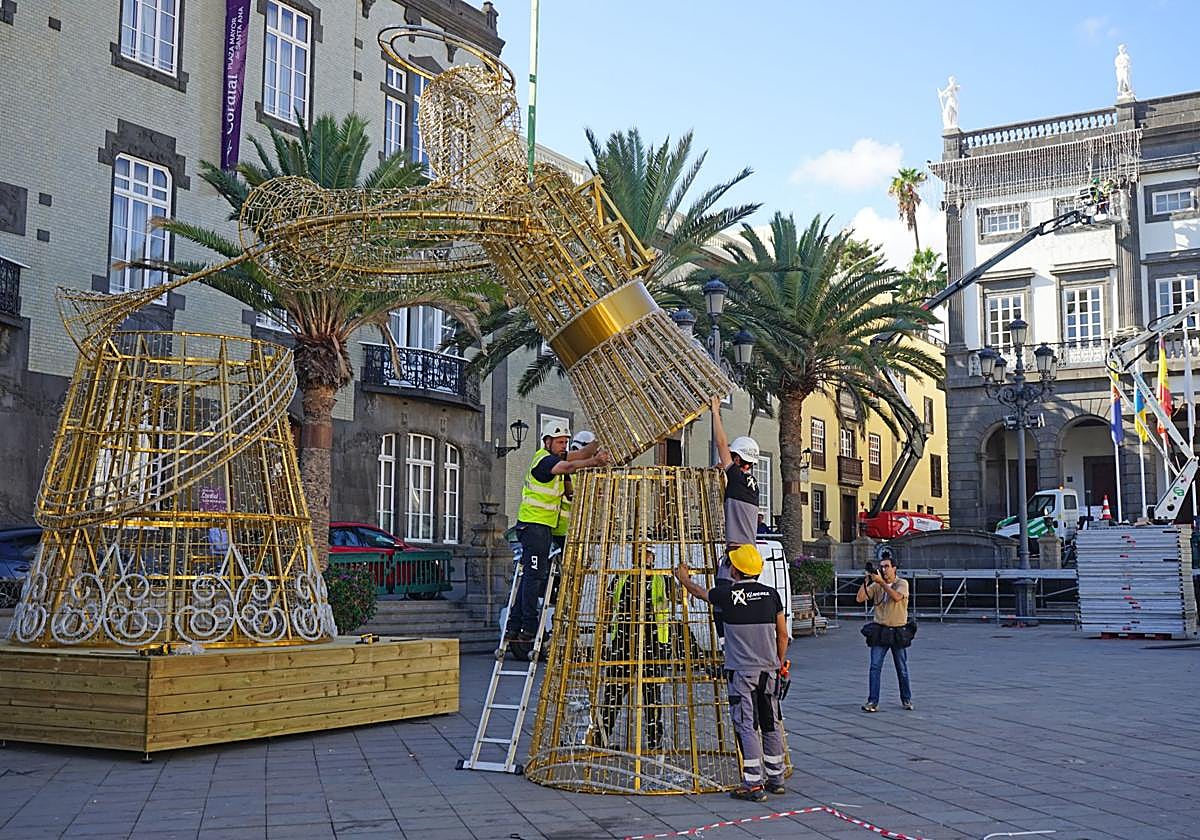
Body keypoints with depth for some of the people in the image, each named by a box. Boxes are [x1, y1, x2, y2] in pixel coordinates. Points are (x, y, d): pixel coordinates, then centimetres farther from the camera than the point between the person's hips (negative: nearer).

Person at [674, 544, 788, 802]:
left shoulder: (727, 594, -7)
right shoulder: (771, 594, 2)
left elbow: (698, 592, 13)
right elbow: (783, 635, 8)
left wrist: (684, 578, 33)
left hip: (741, 670, -4)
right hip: (769, 669, 4)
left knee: (747, 726, -3)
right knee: (771, 724, 13)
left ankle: (753, 784, -4)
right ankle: (776, 778, 22)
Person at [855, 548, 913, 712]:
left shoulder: (902, 583, -4)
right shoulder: (876, 585, 5)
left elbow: (896, 597, -24)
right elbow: (859, 599, -4)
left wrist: (881, 582, -27)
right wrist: (867, 581, -11)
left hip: (898, 632, -2)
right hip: (880, 631, 2)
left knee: (902, 669, 10)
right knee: (875, 667, -7)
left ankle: (906, 699, 25)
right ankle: (872, 702, -6)